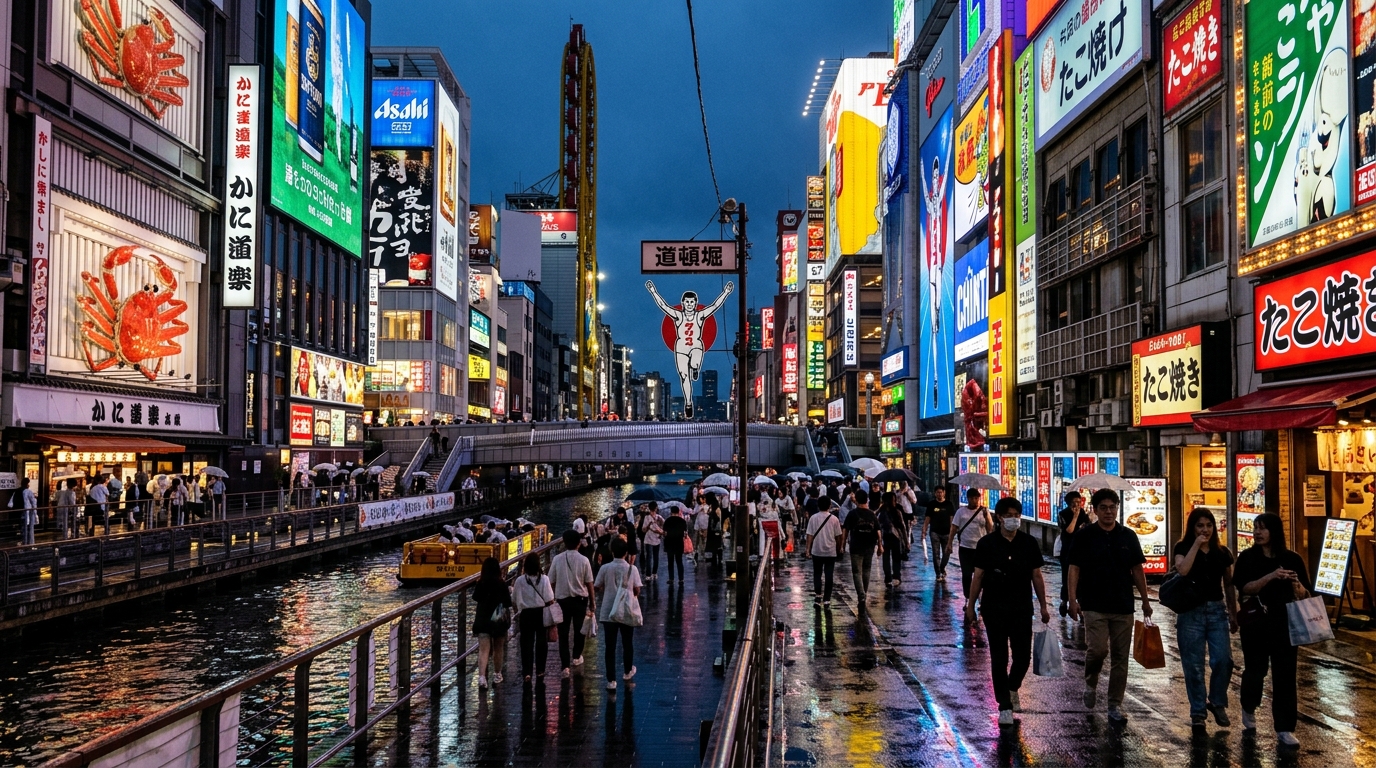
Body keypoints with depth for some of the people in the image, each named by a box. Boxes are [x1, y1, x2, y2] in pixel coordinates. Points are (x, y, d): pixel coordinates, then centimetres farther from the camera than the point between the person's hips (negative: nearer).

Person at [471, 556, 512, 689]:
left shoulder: (480, 584, -6)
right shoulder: (502, 584, -11)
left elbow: (475, 599, 10)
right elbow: (508, 603, -8)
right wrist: (510, 591, 8)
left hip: (482, 620, 0)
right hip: (500, 620, 0)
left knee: (483, 649, -3)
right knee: (498, 648, 17)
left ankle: (482, 677, -20)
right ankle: (497, 676, 29)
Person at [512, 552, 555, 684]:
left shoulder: (520, 580, -9)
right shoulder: (544, 579, -10)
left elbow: (514, 600, -2)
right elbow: (549, 600, -10)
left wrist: (517, 613, 14)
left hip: (525, 614, 0)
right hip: (541, 613, 0)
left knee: (526, 643, 5)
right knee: (541, 642, 13)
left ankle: (527, 672, -1)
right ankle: (540, 671, 20)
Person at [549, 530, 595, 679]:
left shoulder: (557, 559, -8)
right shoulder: (583, 560, -9)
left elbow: (551, 582, -4)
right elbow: (589, 584, -6)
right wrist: (592, 604, 4)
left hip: (562, 600, 0)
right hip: (580, 599, 0)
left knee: (563, 633, 4)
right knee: (579, 629, 21)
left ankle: (565, 666, -3)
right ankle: (576, 657, 37)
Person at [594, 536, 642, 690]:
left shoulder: (605, 568, -7)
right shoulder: (632, 569, -6)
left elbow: (596, 588, 1)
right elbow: (637, 590, -3)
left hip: (608, 612, -1)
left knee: (609, 646, 2)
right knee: (627, 643, 19)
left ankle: (611, 680, 0)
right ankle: (627, 672, 37)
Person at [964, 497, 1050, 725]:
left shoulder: (1029, 543, 2)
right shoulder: (987, 544, -3)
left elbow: (1037, 576, 6)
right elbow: (978, 576, 1)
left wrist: (1043, 606, 6)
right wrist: (970, 605, 0)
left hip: (1022, 608, 2)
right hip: (994, 609, -1)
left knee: (1023, 655, 4)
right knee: (999, 658, 2)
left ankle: (1012, 688, 35)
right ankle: (1005, 706, 11)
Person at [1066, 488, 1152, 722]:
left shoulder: (1128, 536, 8)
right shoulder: (1085, 536, 0)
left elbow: (1137, 570, 13)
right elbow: (1074, 569, -2)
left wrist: (1145, 600, 10)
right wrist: (1073, 600, -11)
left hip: (1123, 606, 3)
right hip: (1094, 606, -3)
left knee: (1120, 657, 4)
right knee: (1098, 649, -15)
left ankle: (1115, 705, 13)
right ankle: (1090, 683, 15)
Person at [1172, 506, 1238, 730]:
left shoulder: (1222, 552, 8)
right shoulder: (1183, 548, -1)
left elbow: (1229, 585, 14)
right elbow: (1182, 570, -22)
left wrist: (1233, 615, 12)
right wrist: (1196, 545, -18)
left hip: (1217, 610, 3)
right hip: (1191, 611, -2)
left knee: (1223, 660, -8)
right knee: (1194, 665, 0)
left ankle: (1217, 703, 15)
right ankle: (1197, 712, 11)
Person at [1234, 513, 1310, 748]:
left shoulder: (1292, 559, 1)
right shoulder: (1247, 557, -3)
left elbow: (1304, 596, 3)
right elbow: (1246, 589, -14)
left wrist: (1296, 585, -19)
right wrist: (1271, 576, -27)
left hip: (1285, 623, 1)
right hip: (1256, 623, -1)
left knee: (1285, 674, -1)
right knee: (1255, 669, 10)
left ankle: (1284, 729, 4)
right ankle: (1249, 709, 37)